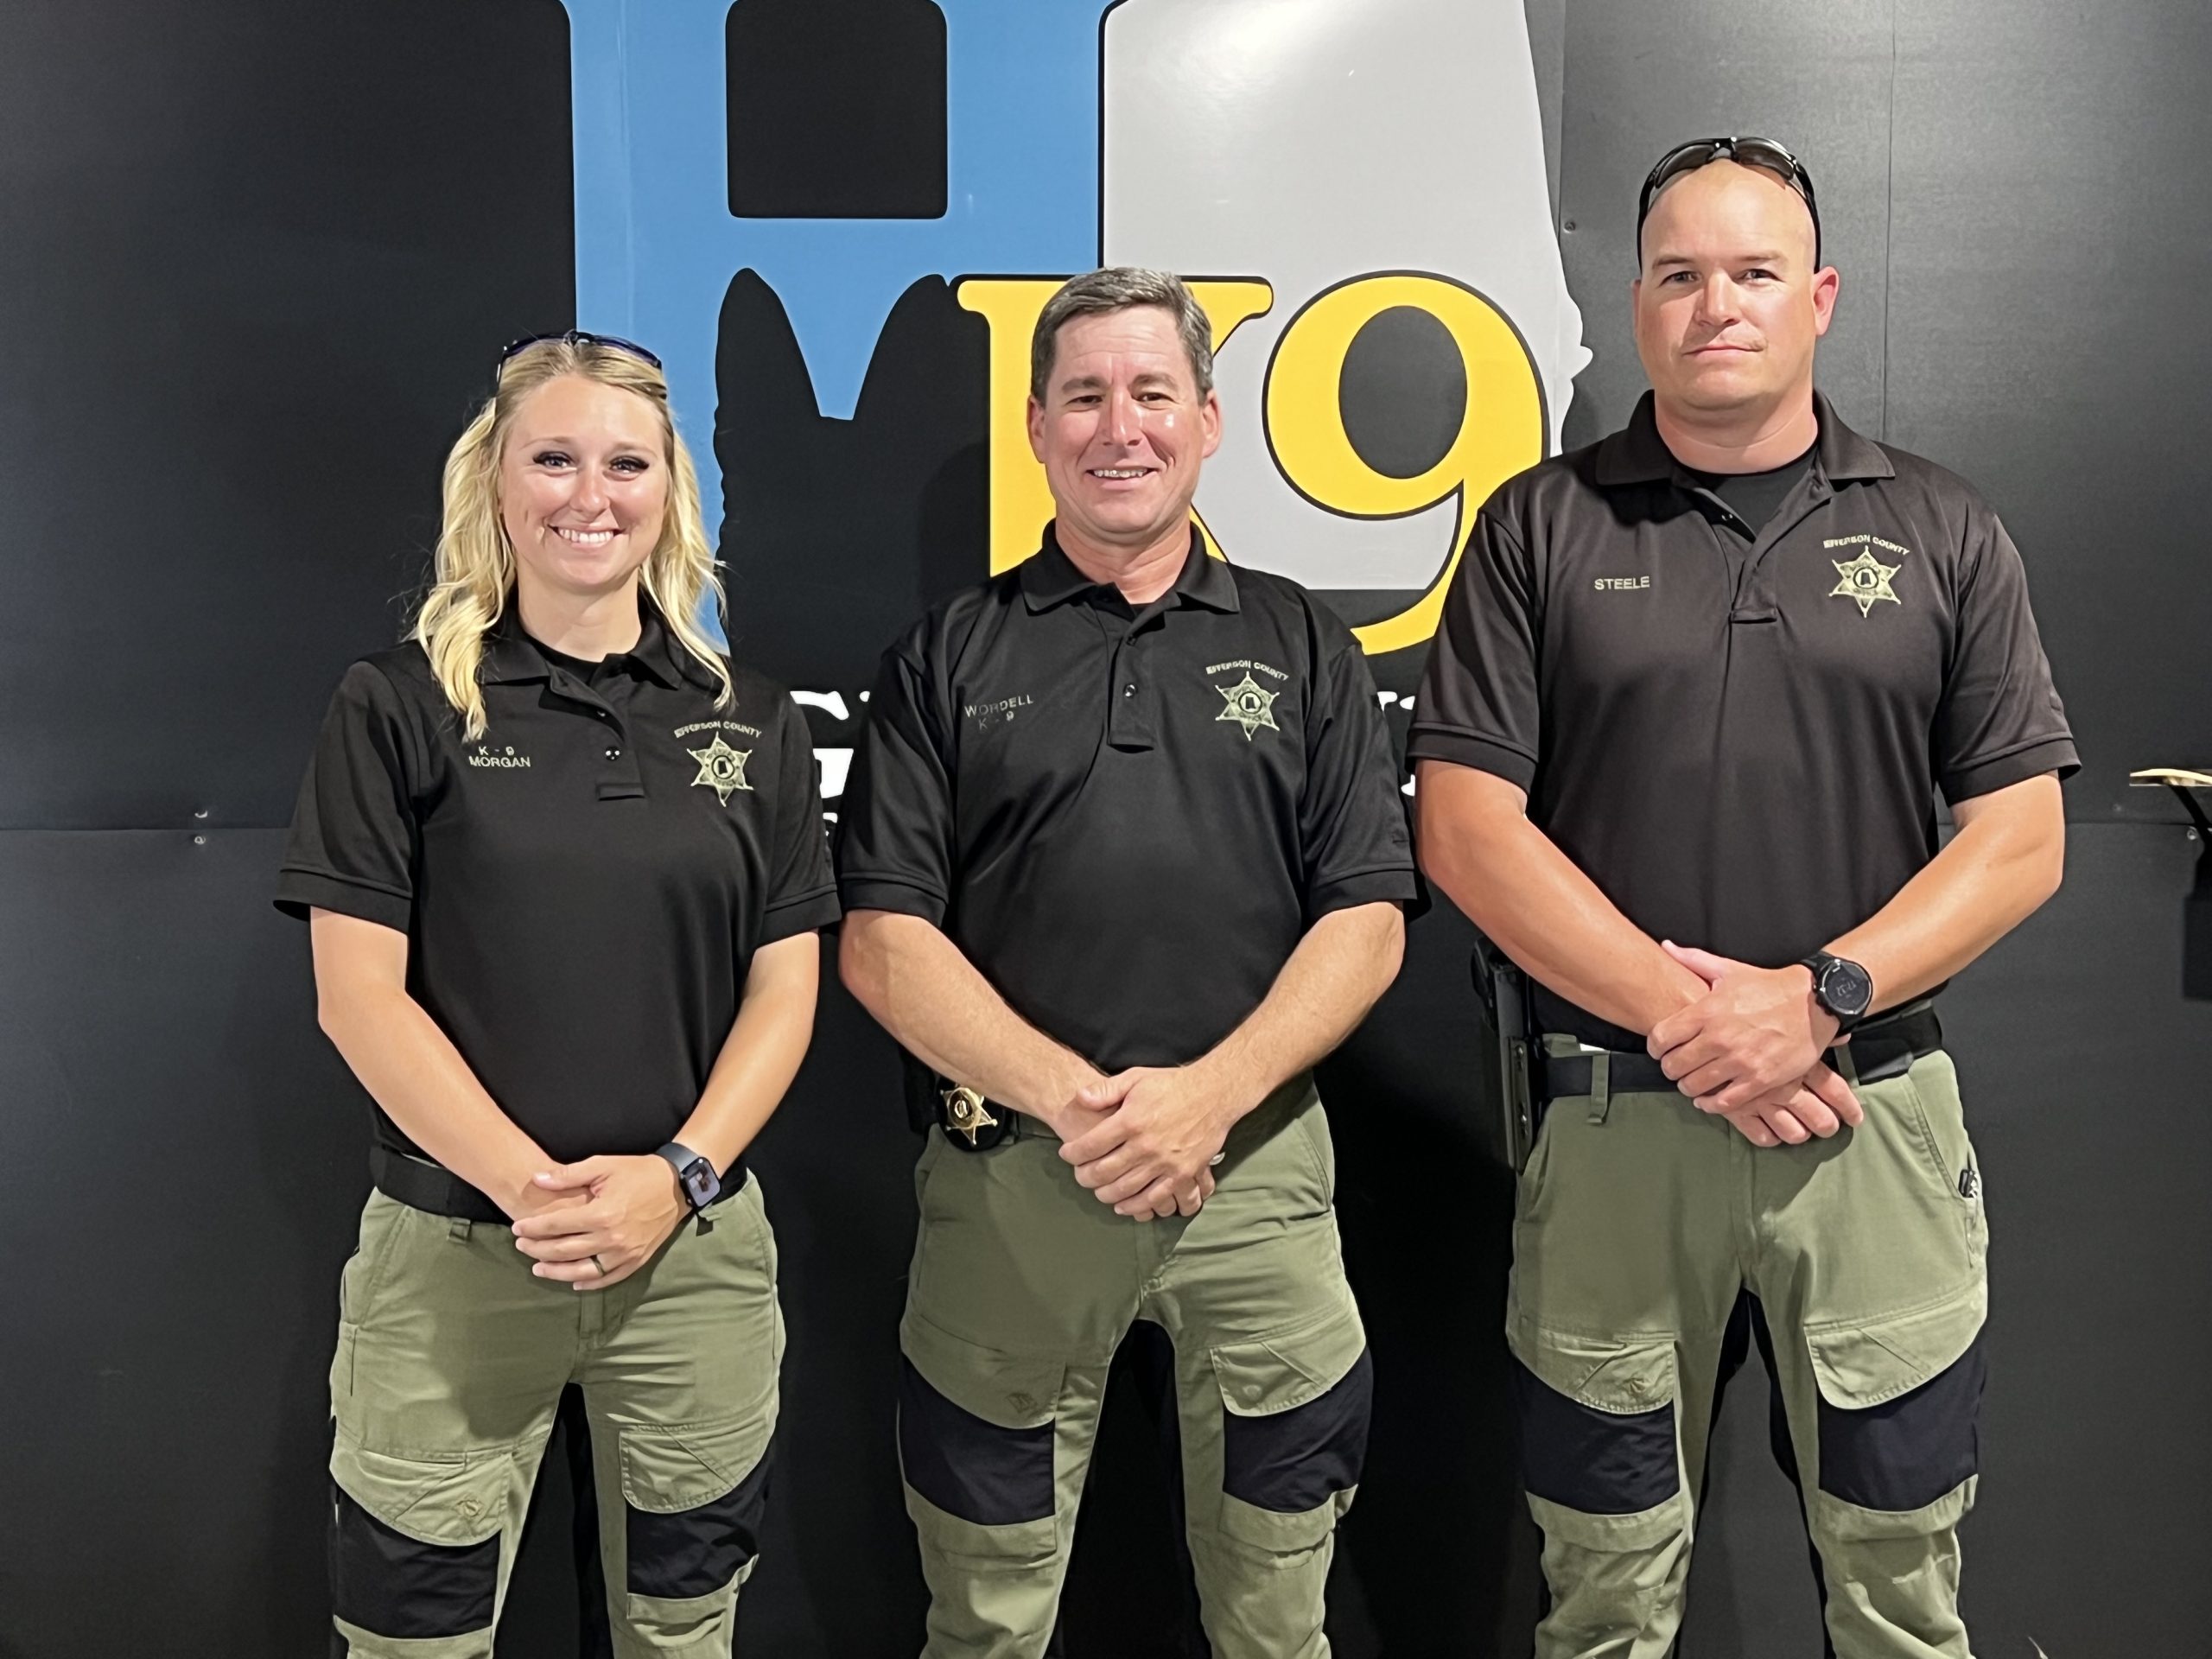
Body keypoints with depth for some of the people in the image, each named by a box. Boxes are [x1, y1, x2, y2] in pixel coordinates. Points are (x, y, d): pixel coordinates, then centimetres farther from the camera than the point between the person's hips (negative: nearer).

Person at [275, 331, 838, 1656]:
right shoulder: (400, 708, -1)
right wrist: (531, 1186, -16)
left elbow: (785, 989, 4)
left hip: (698, 1248, 2)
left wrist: (675, 1179, -11)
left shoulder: (750, 724, 6)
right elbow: (358, 995, -6)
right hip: (449, 1250, -2)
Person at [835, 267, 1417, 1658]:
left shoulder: (1300, 646, 9)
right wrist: (1068, 1095, -14)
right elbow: (883, 940, -1)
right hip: (1008, 1172, 0)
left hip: (1257, 1165, 1)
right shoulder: (950, 655, 6)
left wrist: (1207, 1095, -13)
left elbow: (1366, 922, 2)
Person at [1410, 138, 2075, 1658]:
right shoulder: (1541, 530, 2)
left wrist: (1818, 998, -14)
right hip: (1614, 1118, 0)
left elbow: (2021, 841, 1)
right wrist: (1681, 1013, -14)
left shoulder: (1941, 533, 5)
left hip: (1880, 1115, 1)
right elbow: (1463, 826, -5)